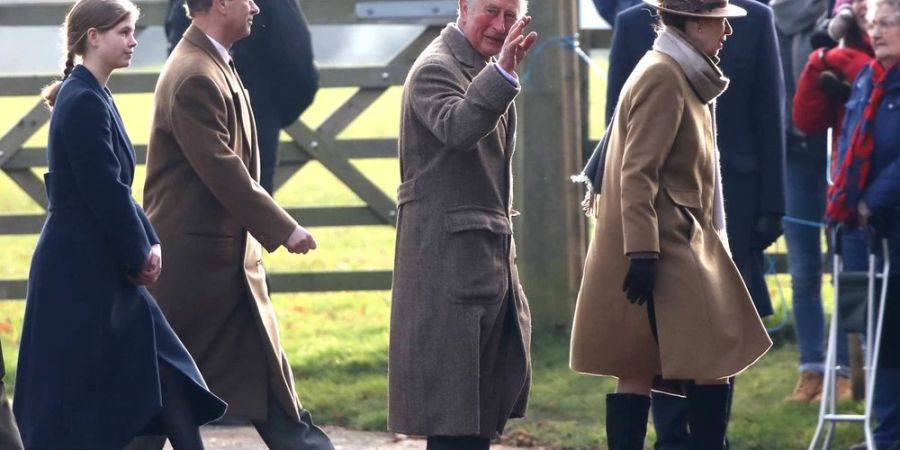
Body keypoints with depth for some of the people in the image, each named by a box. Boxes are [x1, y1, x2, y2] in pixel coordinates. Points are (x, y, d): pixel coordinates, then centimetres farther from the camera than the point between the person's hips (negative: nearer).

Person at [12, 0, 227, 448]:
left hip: (102, 269, 10)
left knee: (165, 372, 8)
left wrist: (148, 244, 3)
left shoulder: (92, 97, 13)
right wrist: (140, 255, -9)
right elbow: (104, 193, -20)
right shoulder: (84, 103, -18)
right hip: (79, 273, -10)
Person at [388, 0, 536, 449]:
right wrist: (504, 73, -44)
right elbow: (456, 128, -33)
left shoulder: (485, 73, 18)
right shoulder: (435, 69, -12)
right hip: (451, 256, -10)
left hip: (490, 256, 10)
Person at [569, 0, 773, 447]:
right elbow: (639, 174, -19)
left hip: (680, 249, 10)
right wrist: (643, 253, -24)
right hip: (665, 252, -10)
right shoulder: (663, 79, -13)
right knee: (712, 367, -11)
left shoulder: (681, 77, 18)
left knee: (637, 373, 6)